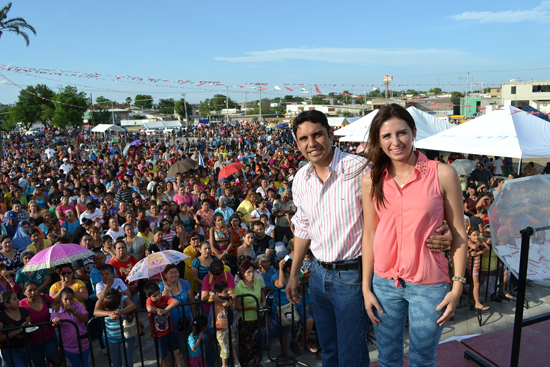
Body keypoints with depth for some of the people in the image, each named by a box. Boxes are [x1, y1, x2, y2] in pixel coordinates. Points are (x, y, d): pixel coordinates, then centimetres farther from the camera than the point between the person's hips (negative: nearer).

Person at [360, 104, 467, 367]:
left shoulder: (442, 174, -9)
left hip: (429, 286, -2)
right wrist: (366, 287, 4)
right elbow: (369, 234, 3)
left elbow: (458, 234, -4)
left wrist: (457, 286, -6)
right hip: (385, 283, 2)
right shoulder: (371, 180, -2)